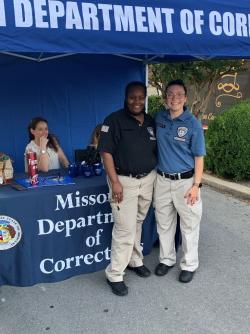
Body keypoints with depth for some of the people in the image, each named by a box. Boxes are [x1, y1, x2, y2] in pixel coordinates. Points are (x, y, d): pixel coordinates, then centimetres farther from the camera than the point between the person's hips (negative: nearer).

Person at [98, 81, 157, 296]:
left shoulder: (150, 122, 10)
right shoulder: (114, 120, -9)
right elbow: (106, 152, -13)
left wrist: (157, 177, 11)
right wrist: (115, 182, -19)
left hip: (148, 180, 6)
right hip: (124, 181, -5)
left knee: (137, 223, 18)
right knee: (125, 229, -4)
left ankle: (135, 260, 36)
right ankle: (115, 275, 9)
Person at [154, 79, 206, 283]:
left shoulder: (193, 123, -9)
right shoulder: (159, 118, 2)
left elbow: (199, 157, -7)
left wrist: (196, 185, -12)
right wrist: (155, 176, 6)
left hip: (185, 182, -3)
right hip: (162, 180, 4)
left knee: (189, 225, 8)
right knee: (164, 223, 16)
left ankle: (189, 265, 26)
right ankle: (167, 259, 35)